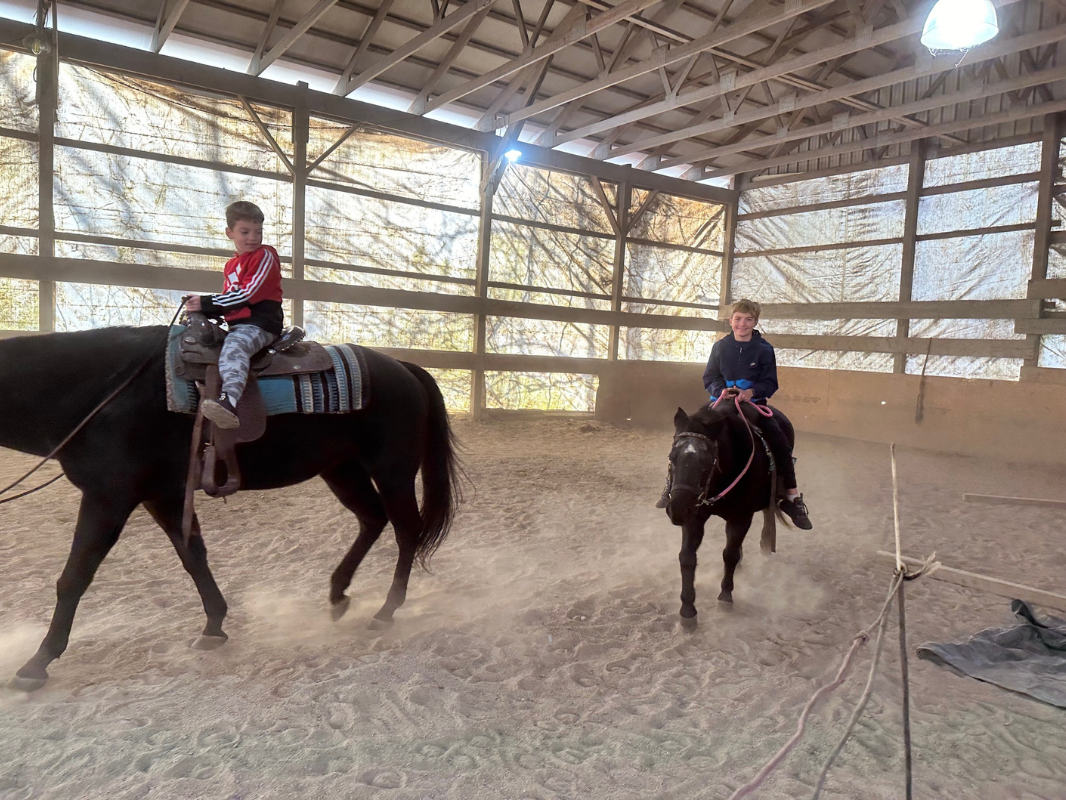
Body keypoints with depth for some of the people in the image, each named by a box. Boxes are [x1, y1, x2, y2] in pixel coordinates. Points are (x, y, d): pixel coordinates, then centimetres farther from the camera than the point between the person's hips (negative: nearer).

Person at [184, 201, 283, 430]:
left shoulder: (265, 256, -2)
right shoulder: (231, 265, 25)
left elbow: (247, 294, -13)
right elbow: (229, 300, 23)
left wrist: (207, 302, -12)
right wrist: (207, 311, 2)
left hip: (260, 323, -10)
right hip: (237, 325, 10)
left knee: (233, 349, -37)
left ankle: (230, 399, -60)